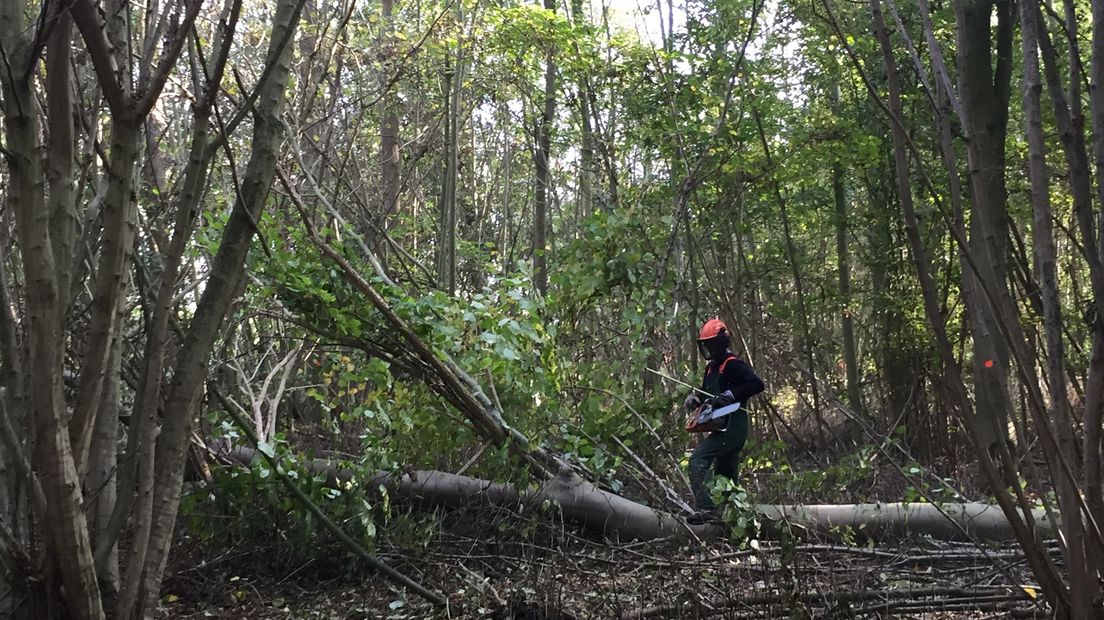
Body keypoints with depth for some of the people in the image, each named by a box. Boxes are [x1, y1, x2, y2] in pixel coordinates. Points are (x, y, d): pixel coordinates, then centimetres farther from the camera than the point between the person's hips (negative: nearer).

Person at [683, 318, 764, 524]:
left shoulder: (732, 364, -12)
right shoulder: (712, 367, 17)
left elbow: (757, 384, -23)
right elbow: (706, 392, 29)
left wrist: (729, 395, -28)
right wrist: (694, 398, 6)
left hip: (733, 427, -10)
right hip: (722, 427, 10)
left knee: (698, 460, -20)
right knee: (725, 474, 17)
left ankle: (705, 508, -25)